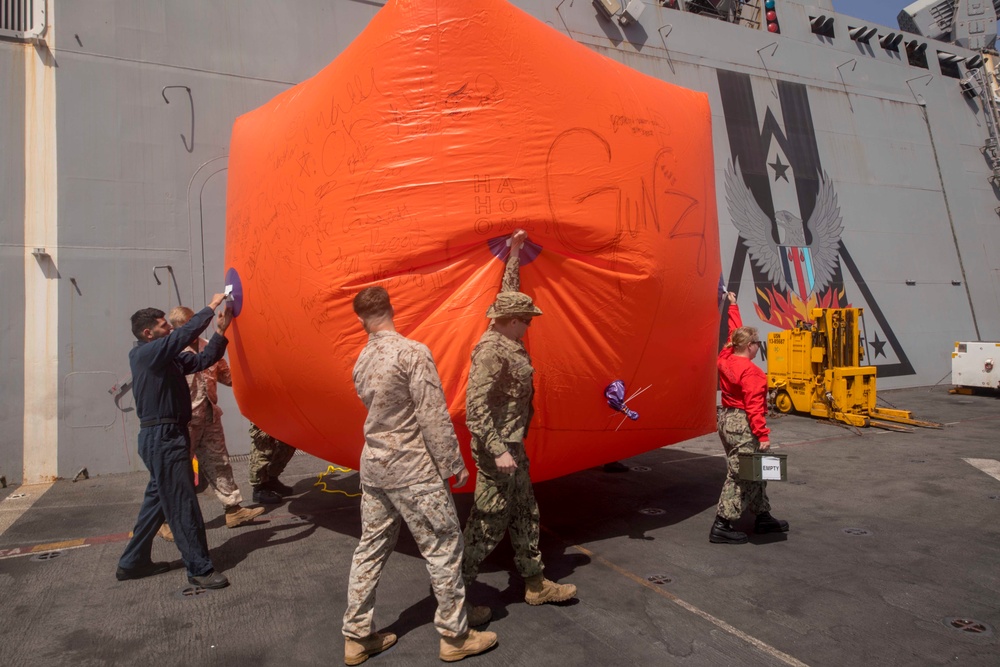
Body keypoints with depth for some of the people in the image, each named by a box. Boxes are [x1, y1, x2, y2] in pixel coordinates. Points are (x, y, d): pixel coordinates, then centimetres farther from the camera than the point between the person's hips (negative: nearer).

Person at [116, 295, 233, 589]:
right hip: (161, 436, -10)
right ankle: (199, 568, 0)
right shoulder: (144, 354, -12)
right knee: (183, 504, -6)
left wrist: (221, 331, 0)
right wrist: (211, 308, -16)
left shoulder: (170, 357, 12)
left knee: (158, 499, 18)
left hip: (170, 436, 10)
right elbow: (185, 335, -23)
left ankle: (133, 562, 31)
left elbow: (203, 359, 10)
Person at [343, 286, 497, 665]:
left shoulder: (362, 362, 6)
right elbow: (434, 417, -17)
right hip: (413, 470, -7)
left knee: (370, 549, 14)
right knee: (443, 547, 6)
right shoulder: (412, 353, -16)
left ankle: (357, 637, 25)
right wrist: (454, 465, -10)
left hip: (373, 467, 7)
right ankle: (456, 635, 18)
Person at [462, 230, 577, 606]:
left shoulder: (508, 340, 7)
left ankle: (535, 584, 30)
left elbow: (509, 291, 23)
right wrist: (498, 450, -29)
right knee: (489, 522, 0)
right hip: (497, 448, -10)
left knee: (525, 515, 17)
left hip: (512, 445, 10)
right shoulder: (491, 350, -19)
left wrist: (516, 251, 28)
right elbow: (476, 406, -25)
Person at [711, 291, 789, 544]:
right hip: (742, 426, -10)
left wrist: (732, 305, 30)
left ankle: (763, 517, 33)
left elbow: (735, 332, 21)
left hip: (726, 418, 10)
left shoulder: (725, 358, 3)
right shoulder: (750, 371, -20)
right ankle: (721, 526, 0)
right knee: (740, 475, -3)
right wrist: (762, 435, -21)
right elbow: (754, 406, -23)